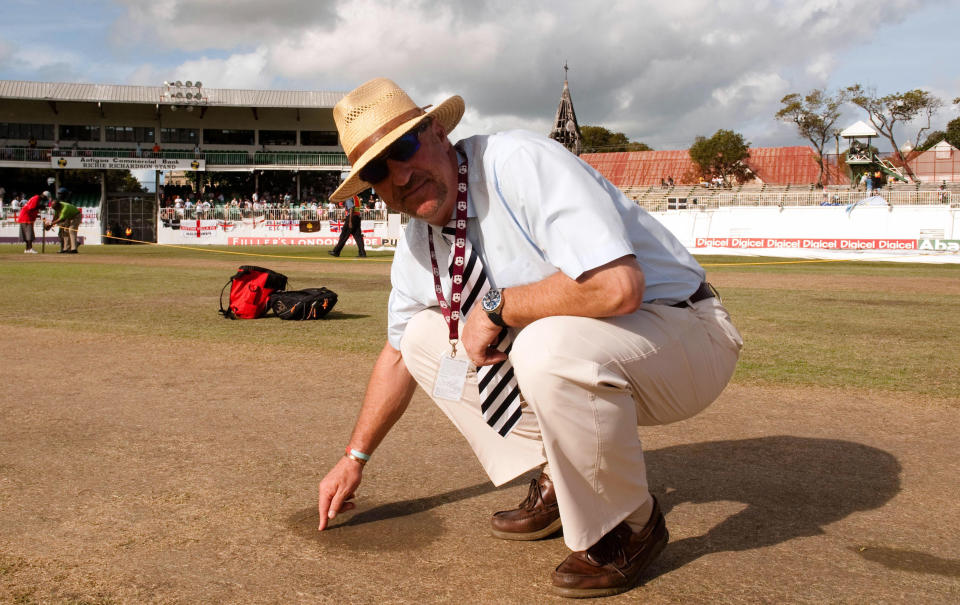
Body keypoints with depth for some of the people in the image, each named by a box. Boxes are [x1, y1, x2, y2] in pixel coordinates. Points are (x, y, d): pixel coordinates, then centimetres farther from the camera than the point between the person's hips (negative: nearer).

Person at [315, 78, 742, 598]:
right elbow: (397, 355, 16)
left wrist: (496, 306, -24)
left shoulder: (521, 163, -24)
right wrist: (355, 458, 20)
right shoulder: (415, 248, 1)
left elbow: (616, 286, -37)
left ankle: (627, 528, -9)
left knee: (549, 346, -37)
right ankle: (557, 484, 7)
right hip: (570, 344, 8)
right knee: (425, 336, 0)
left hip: (684, 337, -7)